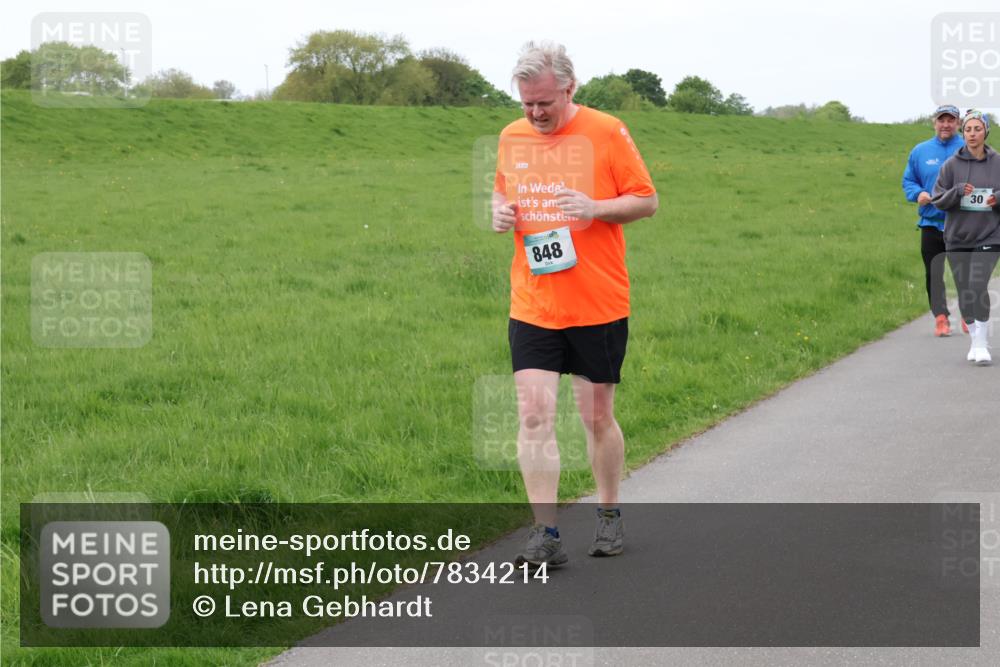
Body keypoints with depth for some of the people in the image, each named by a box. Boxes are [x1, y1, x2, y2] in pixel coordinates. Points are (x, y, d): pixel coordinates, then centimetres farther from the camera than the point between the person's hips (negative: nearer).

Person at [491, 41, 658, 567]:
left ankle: (609, 514, 28)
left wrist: (596, 207, -19)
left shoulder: (606, 132, -6)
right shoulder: (512, 137, 8)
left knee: (597, 416, 7)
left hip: (599, 306, -3)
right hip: (532, 307, 3)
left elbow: (647, 200, -1)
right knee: (533, 414, -8)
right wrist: (499, 211, 1)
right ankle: (545, 534, -5)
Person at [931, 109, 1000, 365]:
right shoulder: (952, 165, 0)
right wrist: (958, 191, -18)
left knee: (977, 285, -19)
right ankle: (975, 341, 23)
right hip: (957, 238, 2)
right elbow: (938, 200, 0)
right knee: (964, 293, 7)